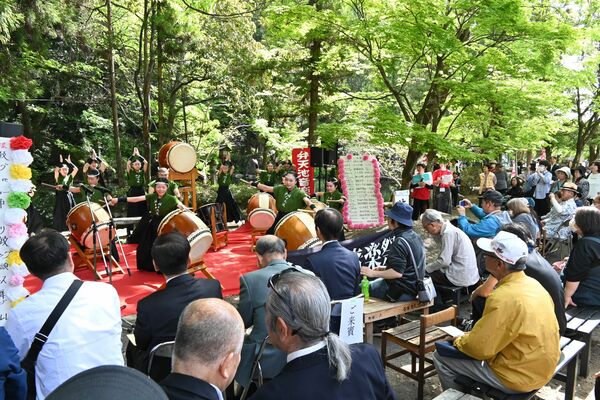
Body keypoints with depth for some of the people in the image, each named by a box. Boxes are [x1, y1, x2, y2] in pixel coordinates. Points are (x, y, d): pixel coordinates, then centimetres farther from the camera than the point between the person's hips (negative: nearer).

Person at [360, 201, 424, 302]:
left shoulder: (399, 242, -22)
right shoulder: (416, 237, 8)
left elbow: (397, 272, -27)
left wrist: (373, 273, -17)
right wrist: (385, 268, 18)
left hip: (401, 293, -10)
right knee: (376, 283, 26)